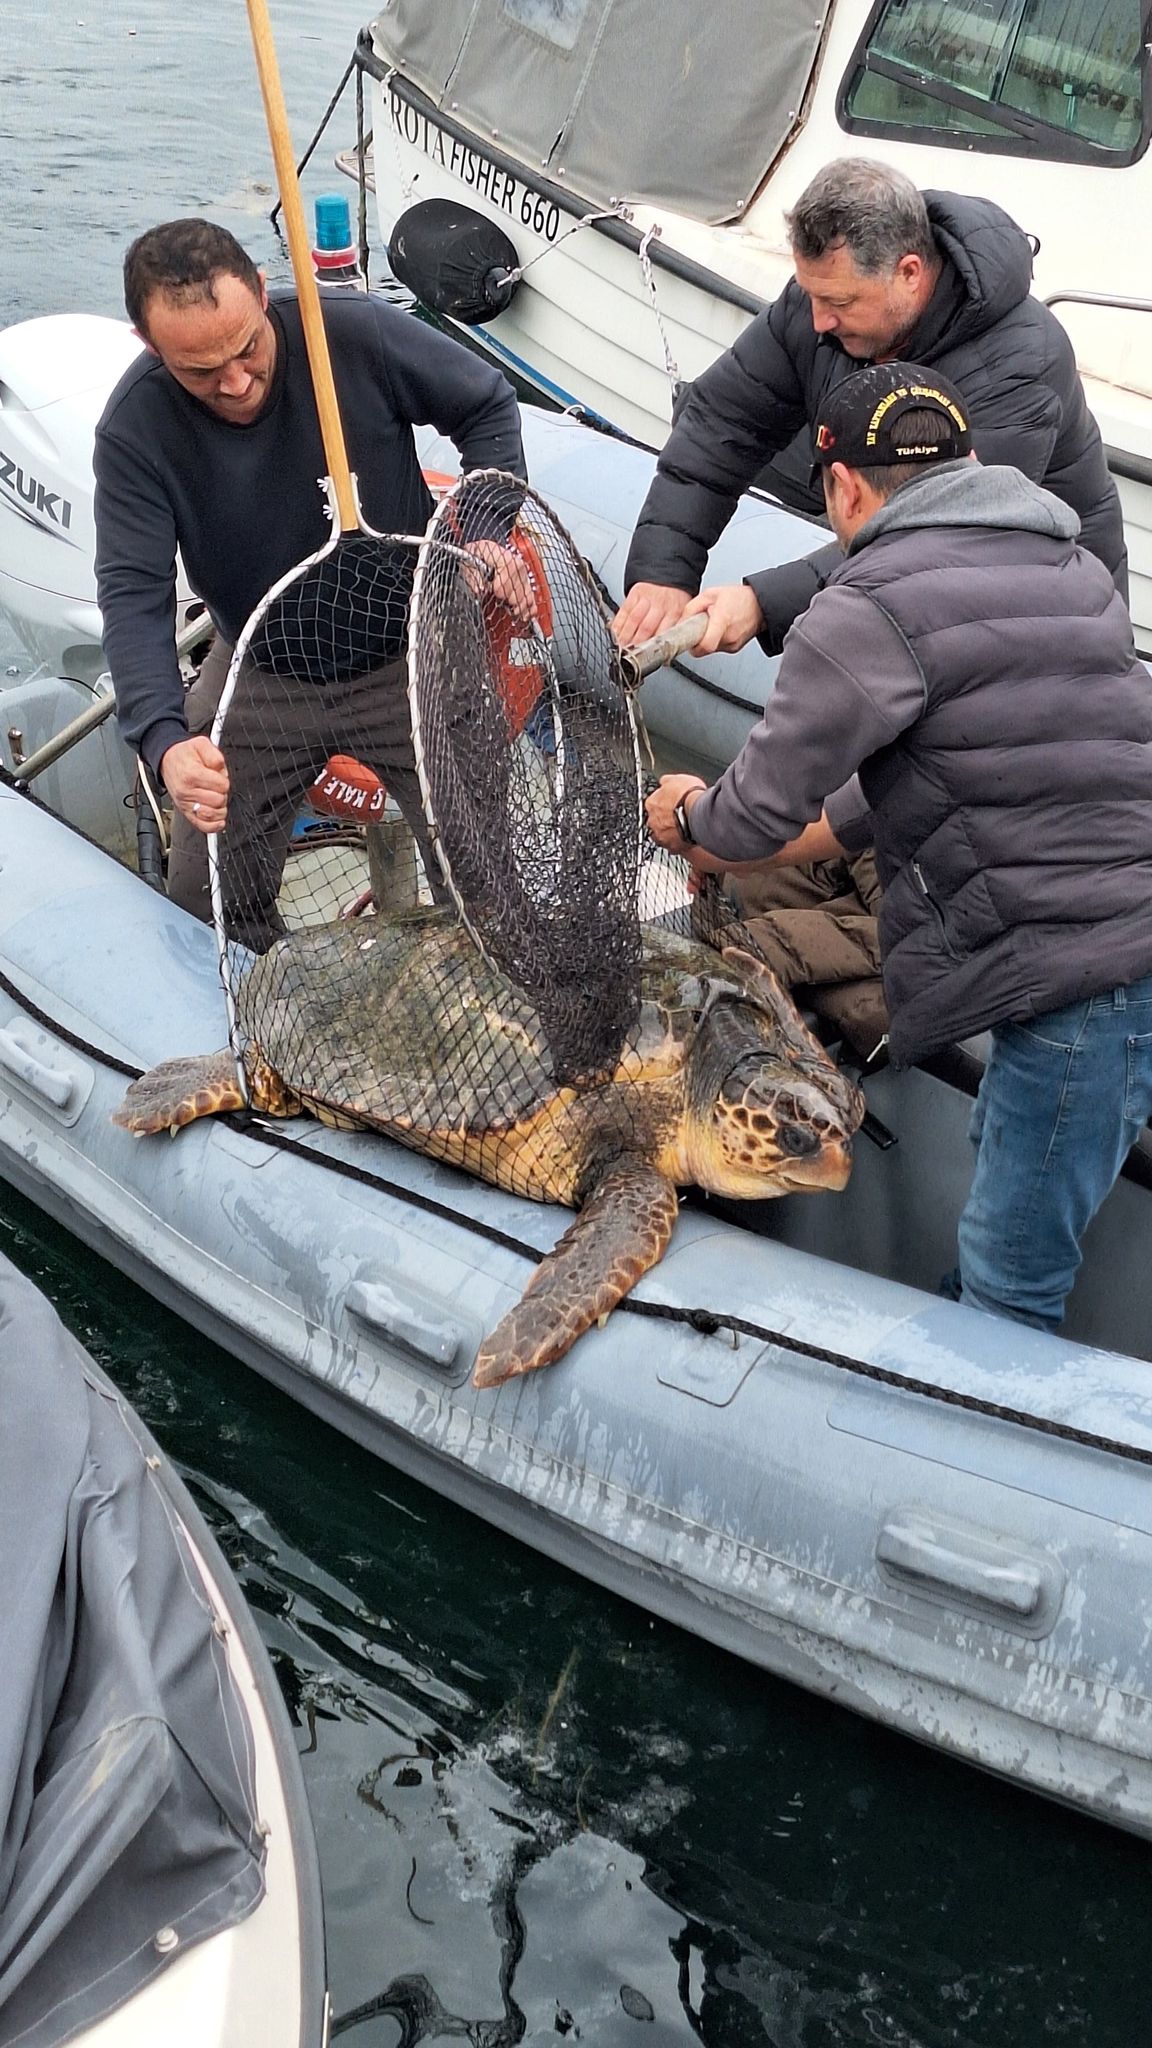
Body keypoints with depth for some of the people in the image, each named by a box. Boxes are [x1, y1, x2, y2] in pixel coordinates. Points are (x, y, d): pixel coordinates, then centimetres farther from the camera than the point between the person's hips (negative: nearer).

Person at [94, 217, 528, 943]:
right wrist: (165, 741, -40)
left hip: (409, 652, -1)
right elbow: (134, 592, -24)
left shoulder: (357, 332, -23)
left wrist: (491, 525, -21)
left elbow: (488, 404, -7)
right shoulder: (135, 427, -20)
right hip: (260, 675, 1)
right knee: (203, 899, 6)